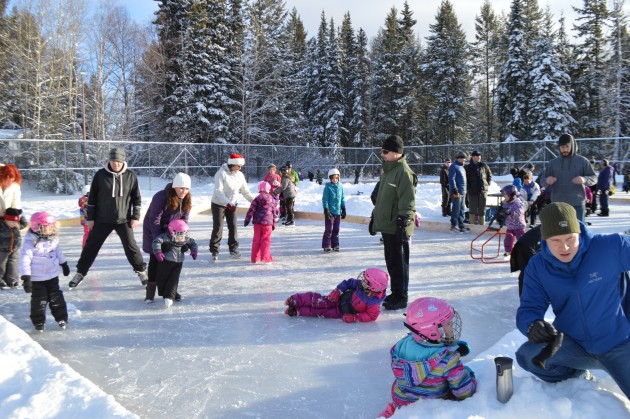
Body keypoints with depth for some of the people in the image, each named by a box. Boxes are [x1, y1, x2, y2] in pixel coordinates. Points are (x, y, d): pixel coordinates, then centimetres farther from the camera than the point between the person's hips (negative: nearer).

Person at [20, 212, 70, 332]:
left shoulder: (53, 239, -2)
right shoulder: (30, 243, -22)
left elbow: (58, 252, 15)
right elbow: (25, 260, -22)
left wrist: (64, 264, 25)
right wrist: (26, 277, -24)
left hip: (53, 275, 5)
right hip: (37, 278, -5)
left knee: (56, 297, 12)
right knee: (39, 300, 4)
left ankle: (61, 317, 23)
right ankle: (38, 322, 21)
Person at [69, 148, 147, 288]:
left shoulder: (130, 176, -5)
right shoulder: (100, 175, -6)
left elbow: (136, 198, 2)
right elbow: (92, 197, 0)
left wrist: (135, 217, -2)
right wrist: (90, 217, 0)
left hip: (123, 220, 0)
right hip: (102, 220, 1)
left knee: (131, 246, 4)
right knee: (91, 246, 8)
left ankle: (141, 271, 19)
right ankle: (80, 272, 22)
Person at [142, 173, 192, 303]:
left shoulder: (187, 199, -10)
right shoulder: (161, 197, -29)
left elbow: (184, 218, -3)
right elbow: (154, 219, -27)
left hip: (172, 232, 5)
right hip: (154, 231, -5)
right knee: (155, 260, -2)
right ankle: (150, 291, 9)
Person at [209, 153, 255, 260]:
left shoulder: (240, 175, -1)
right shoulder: (221, 173, -19)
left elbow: (245, 191, 4)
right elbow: (218, 190, -27)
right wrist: (227, 202, -38)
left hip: (232, 205, 5)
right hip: (218, 204, -5)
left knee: (233, 227, 6)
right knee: (218, 227, -2)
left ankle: (233, 249, 17)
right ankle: (214, 250, 9)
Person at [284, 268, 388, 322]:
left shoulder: (373, 304, -29)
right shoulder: (360, 284, -14)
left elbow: (371, 316, -28)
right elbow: (349, 282, -2)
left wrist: (355, 318, -32)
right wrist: (338, 290, -11)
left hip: (343, 312, -4)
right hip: (341, 298, 4)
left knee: (324, 312, -12)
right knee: (320, 301, -10)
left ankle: (297, 311, -7)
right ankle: (296, 300, -5)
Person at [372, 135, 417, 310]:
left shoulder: (403, 171, -15)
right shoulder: (388, 170, 15)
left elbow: (408, 201, -21)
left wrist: (403, 223, -23)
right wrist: (375, 217, 26)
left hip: (397, 227, -10)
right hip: (386, 225, 10)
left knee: (399, 262, -1)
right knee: (391, 262, 16)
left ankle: (401, 297, 9)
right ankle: (395, 293, 28)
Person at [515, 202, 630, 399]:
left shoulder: (611, 247, -18)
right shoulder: (537, 267, -10)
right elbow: (529, 308, -10)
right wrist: (532, 324, -33)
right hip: (573, 345, 2)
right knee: (527, 355, -25)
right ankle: (577, 374, 7)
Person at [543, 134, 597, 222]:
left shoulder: (582, 161, 3)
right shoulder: (552, 163, 9)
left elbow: (594, 178, 3)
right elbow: (544, 179, 10)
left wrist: (584, 179, -21)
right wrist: (547, 180, -15)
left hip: (577, 204, -2)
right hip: (557, 204, 2)